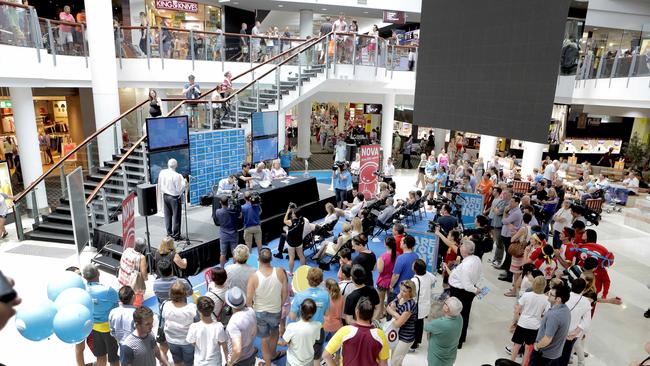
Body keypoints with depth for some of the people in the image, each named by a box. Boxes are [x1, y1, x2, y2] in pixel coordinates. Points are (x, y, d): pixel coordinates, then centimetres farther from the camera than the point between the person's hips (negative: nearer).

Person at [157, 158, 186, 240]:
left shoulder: (162, 173, -4)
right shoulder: (177, 176, -23)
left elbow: (159, 185, 8)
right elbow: (179, 189, -17)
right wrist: (184, 183, -4)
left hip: (165, 196, 6)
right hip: (174, 197, -6)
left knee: (167, 215, 17)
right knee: (176, 216, 5)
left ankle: (169, 233, 28)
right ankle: (176, 235, 12)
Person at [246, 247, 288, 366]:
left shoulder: (254, 277, -26)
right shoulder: (280, 272, -21)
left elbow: (249, 299, -18)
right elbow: (285, 293, -10)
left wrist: (251, 310, 4)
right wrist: (280, 305, 8)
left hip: (259, 313, -1)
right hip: (276, 312, 1)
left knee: (264, 339, 20)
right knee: (275, 330, 32)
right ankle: (273, 354, 51)